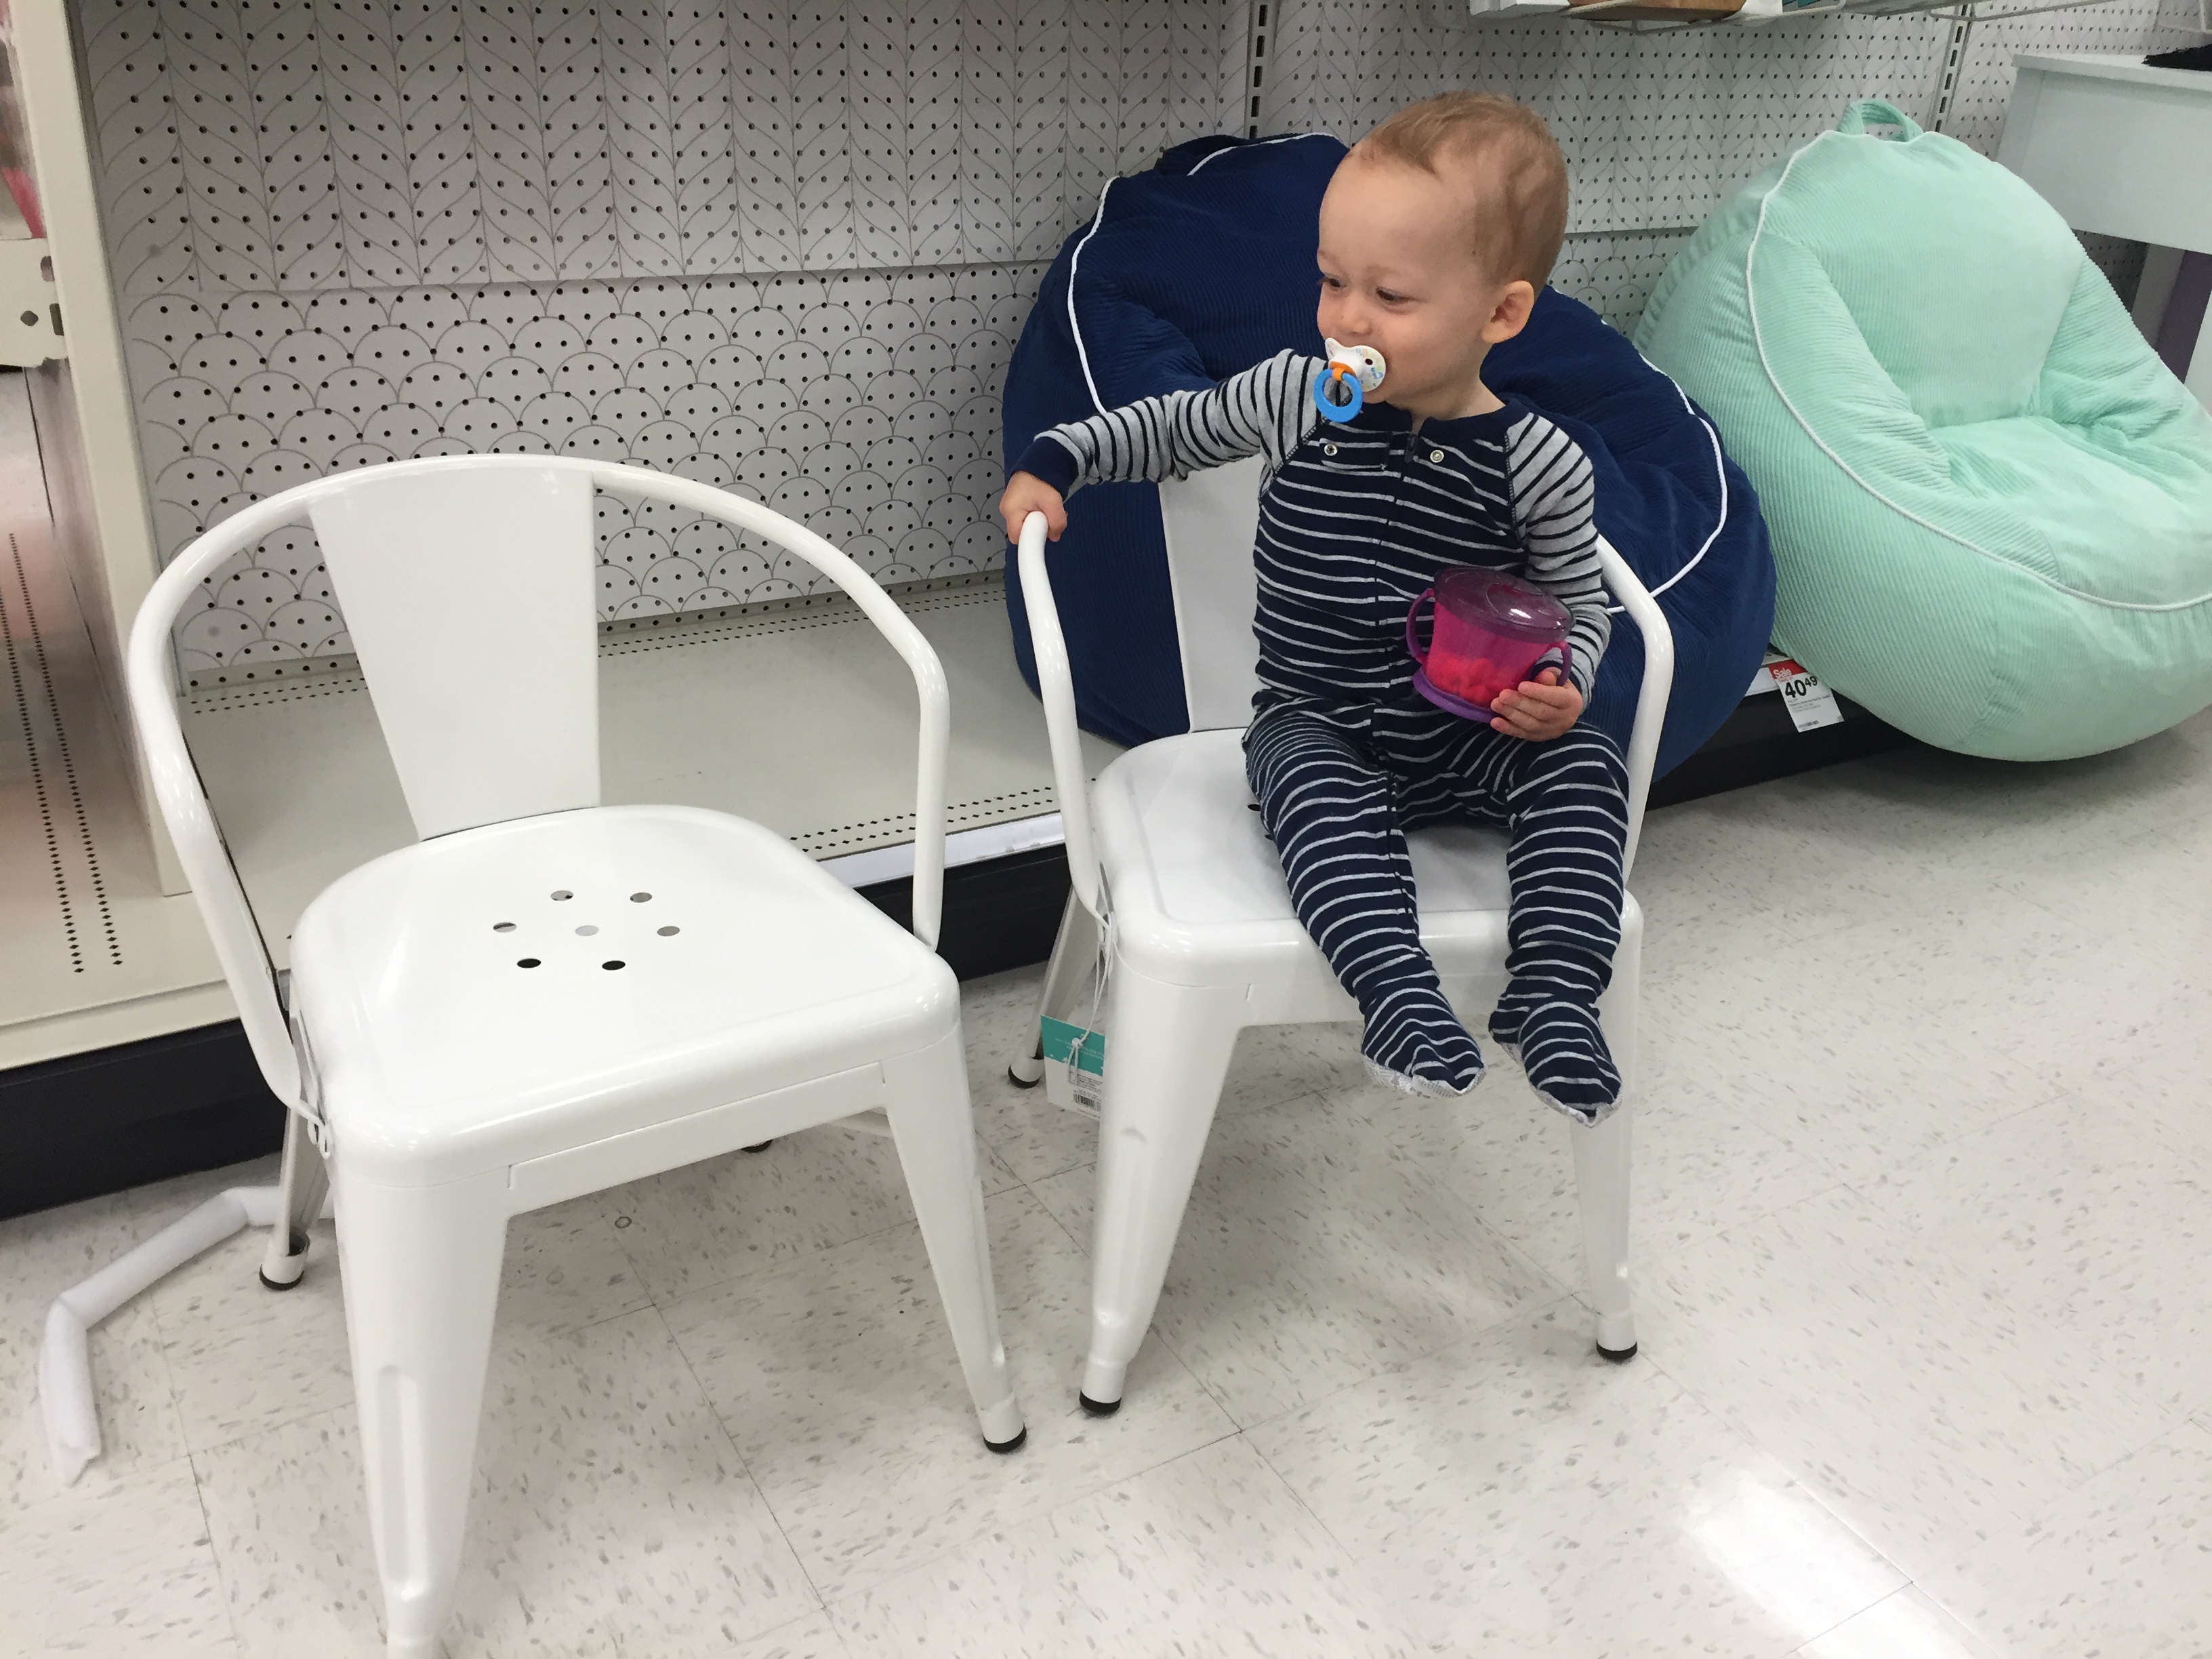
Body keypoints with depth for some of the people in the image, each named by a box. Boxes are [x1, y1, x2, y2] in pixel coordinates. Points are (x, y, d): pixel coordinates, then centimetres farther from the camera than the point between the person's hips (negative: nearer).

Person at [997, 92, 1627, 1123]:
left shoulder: (1537, 464, -8)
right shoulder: (1292, 399, -3)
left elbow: (1578, 605, 5)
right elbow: (1172, 427, 15)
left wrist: (1561, 689, -16)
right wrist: (1054, 462, 4)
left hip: (1471, 738, 1)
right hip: (1316, 728, -1)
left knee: (1582, 769, -23)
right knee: (1323, 792, -33)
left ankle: (1553, 998, -23)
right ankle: (1398, 997, -40)